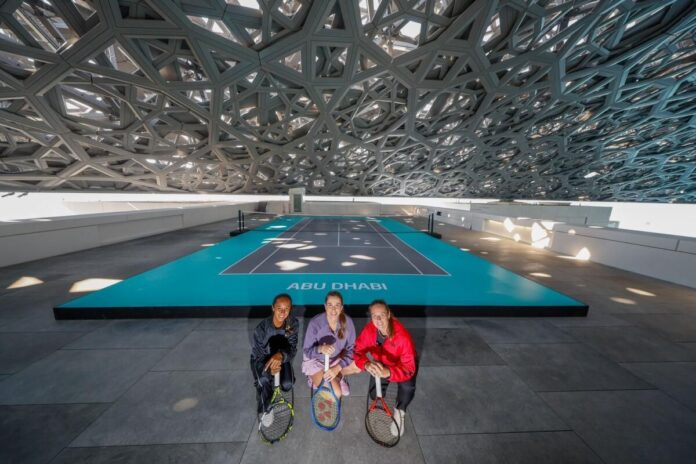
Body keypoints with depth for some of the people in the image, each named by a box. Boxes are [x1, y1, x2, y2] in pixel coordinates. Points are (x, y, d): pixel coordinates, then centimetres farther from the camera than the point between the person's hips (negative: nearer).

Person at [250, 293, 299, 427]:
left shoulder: (293, 324, -23)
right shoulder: (262, 328, -28)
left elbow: (292, 348, -24)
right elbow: (258, 355, -20)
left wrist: (281, 355, -48)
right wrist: (269, 368, -41)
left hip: (281, 358, 2)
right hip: (262, 359, -2)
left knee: (287, 385, -19)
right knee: (264, 380, -32)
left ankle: (271, 386, 19)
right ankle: (264, 410, -1)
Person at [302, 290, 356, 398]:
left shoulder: (347, 322, -19)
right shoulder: (315, 322, -27)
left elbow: (351, 349, -12)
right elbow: (306, 351, -20)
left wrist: (337, 368, -23)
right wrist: (320, 349, -41)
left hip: (337, 360, 4)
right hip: (315, 361, -4)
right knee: (336, 393, -15)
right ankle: (315, 378, 12)